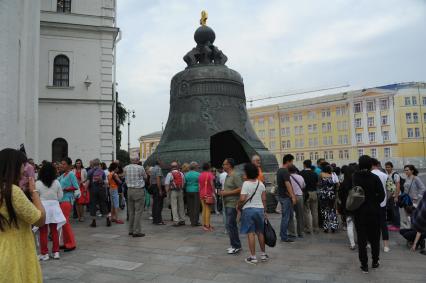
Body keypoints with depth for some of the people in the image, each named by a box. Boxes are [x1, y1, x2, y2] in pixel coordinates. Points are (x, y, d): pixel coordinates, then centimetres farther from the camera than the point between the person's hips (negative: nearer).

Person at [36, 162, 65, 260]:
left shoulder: (38, 183, -9)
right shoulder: (57, 182, -3)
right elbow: (60, 196, 3)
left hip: (42, 208, -2)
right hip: (54, 207, 3)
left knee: (43, 232, 5)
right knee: (54, 231, 11)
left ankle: (44, 253, 10)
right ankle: (56, 252, 15)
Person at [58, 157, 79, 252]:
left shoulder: (71, 174, -8)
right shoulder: (63, 175, 14)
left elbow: (76, 187, -13)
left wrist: (65, 189, -14)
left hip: (67, 200, -7)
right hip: (62, 199, 8)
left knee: (65, 221, -7)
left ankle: (71, 244, 1)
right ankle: (66, 243, 19)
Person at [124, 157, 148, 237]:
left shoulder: (126, 168, 2)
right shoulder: (140, 168, -10)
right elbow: (145, 177, 5)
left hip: (129, 190, 6)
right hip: (139, 190, -5)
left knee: (131, 211, 14)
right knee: (138, 211, -1)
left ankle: (131, 230, 20)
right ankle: (136, 231, -1)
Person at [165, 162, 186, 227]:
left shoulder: (169, 174, -6)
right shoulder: (181, 173, 5)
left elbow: (166, 184, -11)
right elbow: (184, 183, 8)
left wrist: (168, 192, -4)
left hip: (173, 191, -4)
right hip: (180, 191, 4)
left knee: (174, 207, 1)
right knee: (181, 206, 12)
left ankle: (176, 221, 0)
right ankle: (182, 220, 19)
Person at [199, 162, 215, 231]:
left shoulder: (200, 175, 10)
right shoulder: (209, 174, -8)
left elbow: (199, 185, 11)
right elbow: (212, 184, -14)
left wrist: (200, 192, 16)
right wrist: (213, 192, -10)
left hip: (201, 194, 6)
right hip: (208, 194, -6)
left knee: (204, 209, 12)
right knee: (208, 209, -3)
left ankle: (204, 225, 17)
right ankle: (207, 225, -2)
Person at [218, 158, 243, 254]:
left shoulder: (235, 176, -14)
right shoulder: (227, 176, 16)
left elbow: (240, 189, -21)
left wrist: (227, 193, -18)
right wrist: (223, 192, 9)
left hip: (232, 204, -10)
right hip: (227, 204, 10)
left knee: (230, 225, -8)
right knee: (232, 225, 14)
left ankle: (236, 246, 2)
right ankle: (235, 245, 23)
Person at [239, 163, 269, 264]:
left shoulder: (246, 184, -12)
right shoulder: (261, 183, 5)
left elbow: (242, 199, -20)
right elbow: (264, 199, 6)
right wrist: (264, 210, 13)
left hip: (248, 209, -5)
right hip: (260, 209, 5)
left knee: (251, 233, 1)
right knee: (260, 232, 16)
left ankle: (253, 257, 5)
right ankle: (263, 254, 26)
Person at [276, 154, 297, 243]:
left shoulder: (279, 170, 13)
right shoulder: (285, 171, -18)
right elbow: (287, 184, -23)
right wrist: (293, 196, -22)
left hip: (281, 195, 10)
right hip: (285, 197, -10)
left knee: (290, 215, 17)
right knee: (286, 216, -2)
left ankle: (283, 233, 23)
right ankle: (284, 237, 6)